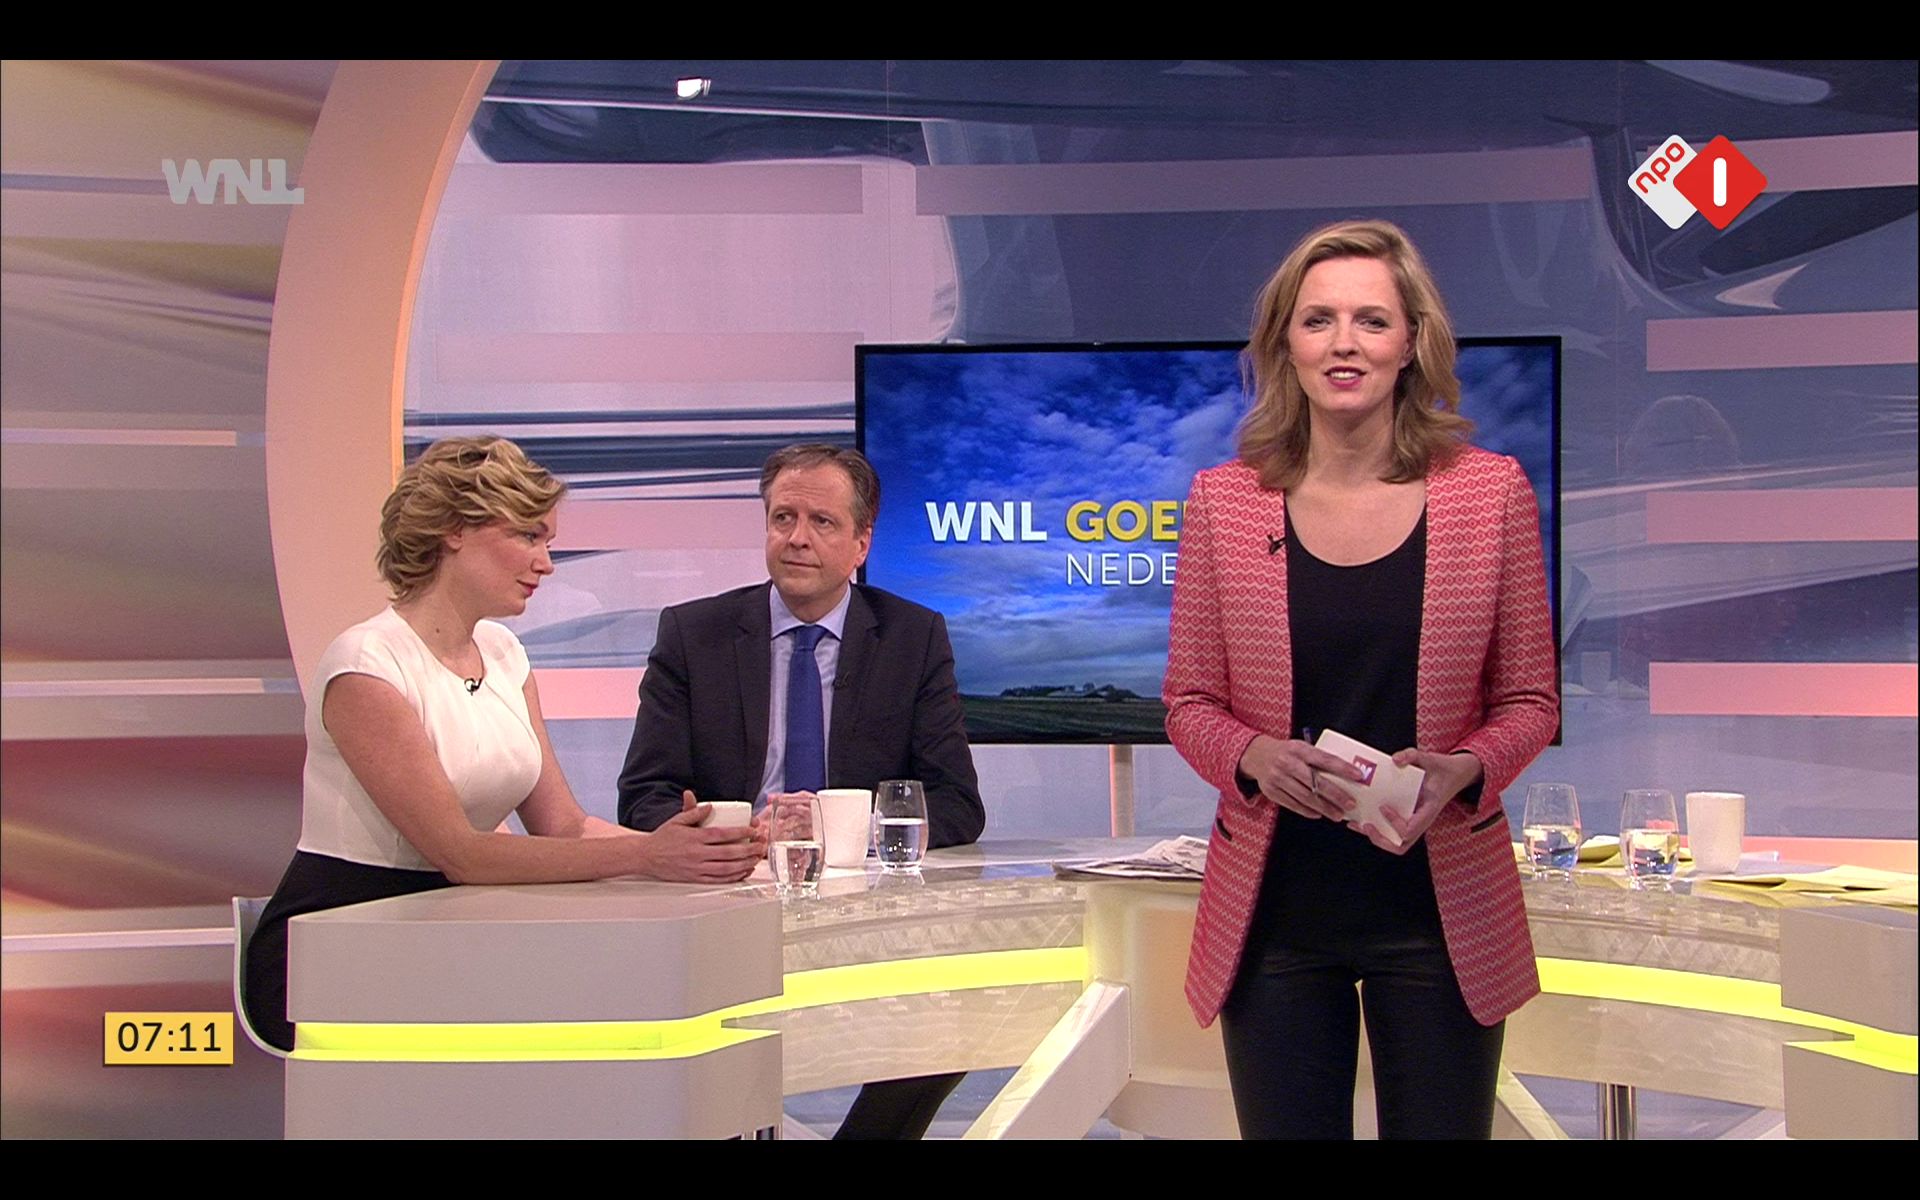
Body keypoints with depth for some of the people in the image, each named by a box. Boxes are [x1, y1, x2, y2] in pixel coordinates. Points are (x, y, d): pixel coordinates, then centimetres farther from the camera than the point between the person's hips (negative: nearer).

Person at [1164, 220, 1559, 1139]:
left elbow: (1529, 700, 4)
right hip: (1275, 913, 1)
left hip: (1438, 911, 0)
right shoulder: (1224, 501, 0)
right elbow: (1189, 702, 6)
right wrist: (1255, 757, -15)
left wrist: (1464, 770, -16)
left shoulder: (1491, 493, -1)